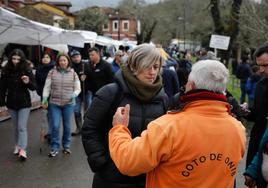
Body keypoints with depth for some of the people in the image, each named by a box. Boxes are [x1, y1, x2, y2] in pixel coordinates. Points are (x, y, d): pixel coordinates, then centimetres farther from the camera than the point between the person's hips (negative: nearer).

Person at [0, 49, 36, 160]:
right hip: (11, 103, 3)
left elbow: (34, 87, -6)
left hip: (24, 103, -3)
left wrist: (28, 82, -27)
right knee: (16, 126, 15)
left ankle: (23, 150, -8)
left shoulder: (27, 70, -9)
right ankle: (17, 145, 29)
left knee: (22, 127, -7)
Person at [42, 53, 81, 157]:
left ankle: (66, 146, 26)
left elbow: (77, 88, 3)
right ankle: (54, 148, 11)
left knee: (67, 126, 9)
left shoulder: (73, 73, 2)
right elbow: (47, 87, 1)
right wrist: (44, 99, -9)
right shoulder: (52, 72, 1)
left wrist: (74, 94, -17)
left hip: (69, 104, 1)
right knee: (55, 126, -3)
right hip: (54, 103, 0)